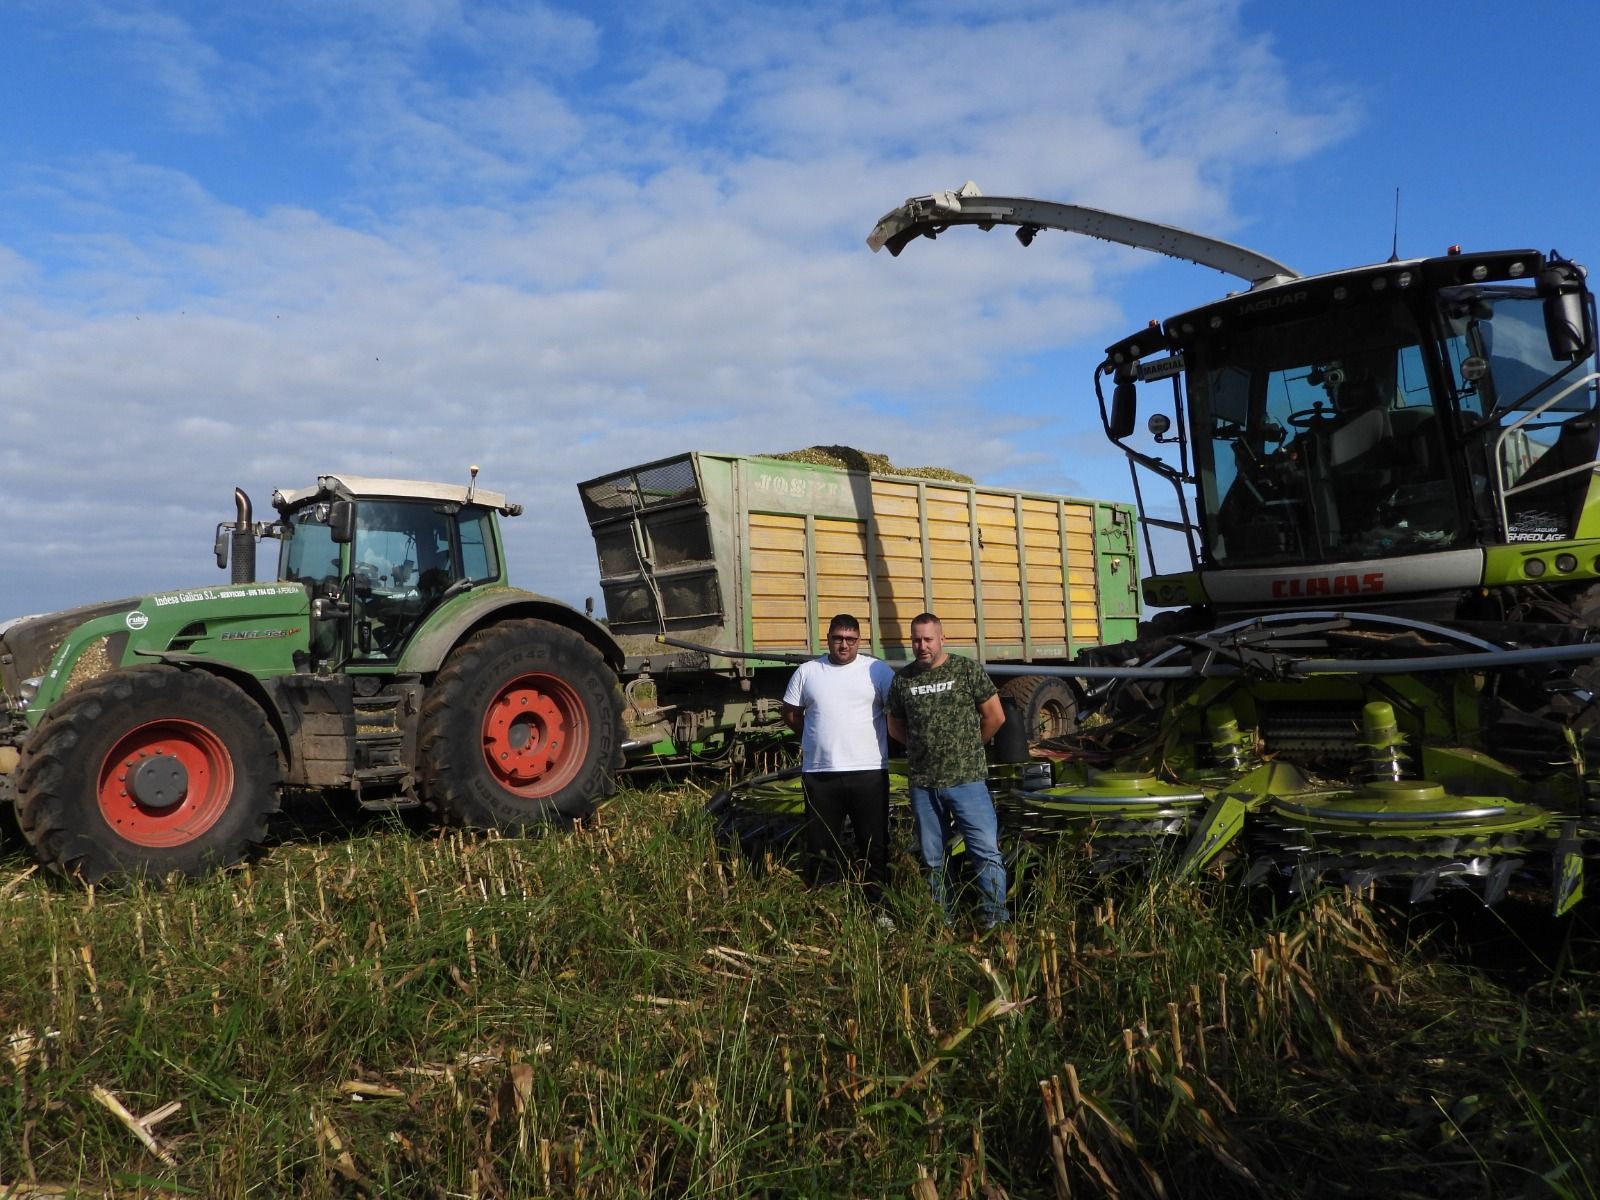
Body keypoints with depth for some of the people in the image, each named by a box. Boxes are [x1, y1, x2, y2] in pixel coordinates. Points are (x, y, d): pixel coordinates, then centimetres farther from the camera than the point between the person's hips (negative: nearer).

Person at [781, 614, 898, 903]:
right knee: (821, 846, 11)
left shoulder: (878, 670, -2)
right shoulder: (807, 672, 5)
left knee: (874, 844, 7)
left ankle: (876, 905, 20)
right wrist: (819, 738, 9)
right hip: (818, 774, 2)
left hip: (868, 771, -2)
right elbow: (791, 713, 14)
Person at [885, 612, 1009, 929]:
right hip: (922, 784, 3)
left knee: (987, 850, -3)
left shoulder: (966, 670, -4)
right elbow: (895, 727, 17)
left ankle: (996, 916, 9)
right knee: (932, 858, 12)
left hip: (967, 780, -3)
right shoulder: (903, 679, 4)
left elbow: (995, 716, 0)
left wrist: (970, 746, 10)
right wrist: (925, 747, 10)